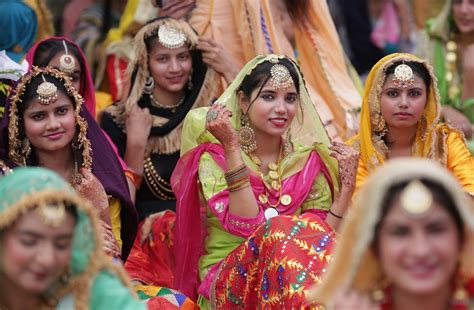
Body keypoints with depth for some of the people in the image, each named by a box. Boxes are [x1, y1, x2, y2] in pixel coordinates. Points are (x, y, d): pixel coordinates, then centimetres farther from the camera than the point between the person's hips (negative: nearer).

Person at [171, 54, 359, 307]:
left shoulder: (308, 160, 10)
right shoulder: (214, 156, 0)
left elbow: (321, 238, 4)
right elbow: (246, 226, -17)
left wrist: (347, 187, -5)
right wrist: (232, 149, -21)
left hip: (290, 276, 3)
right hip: (226, 285, -3)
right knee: (282, 229, -32)